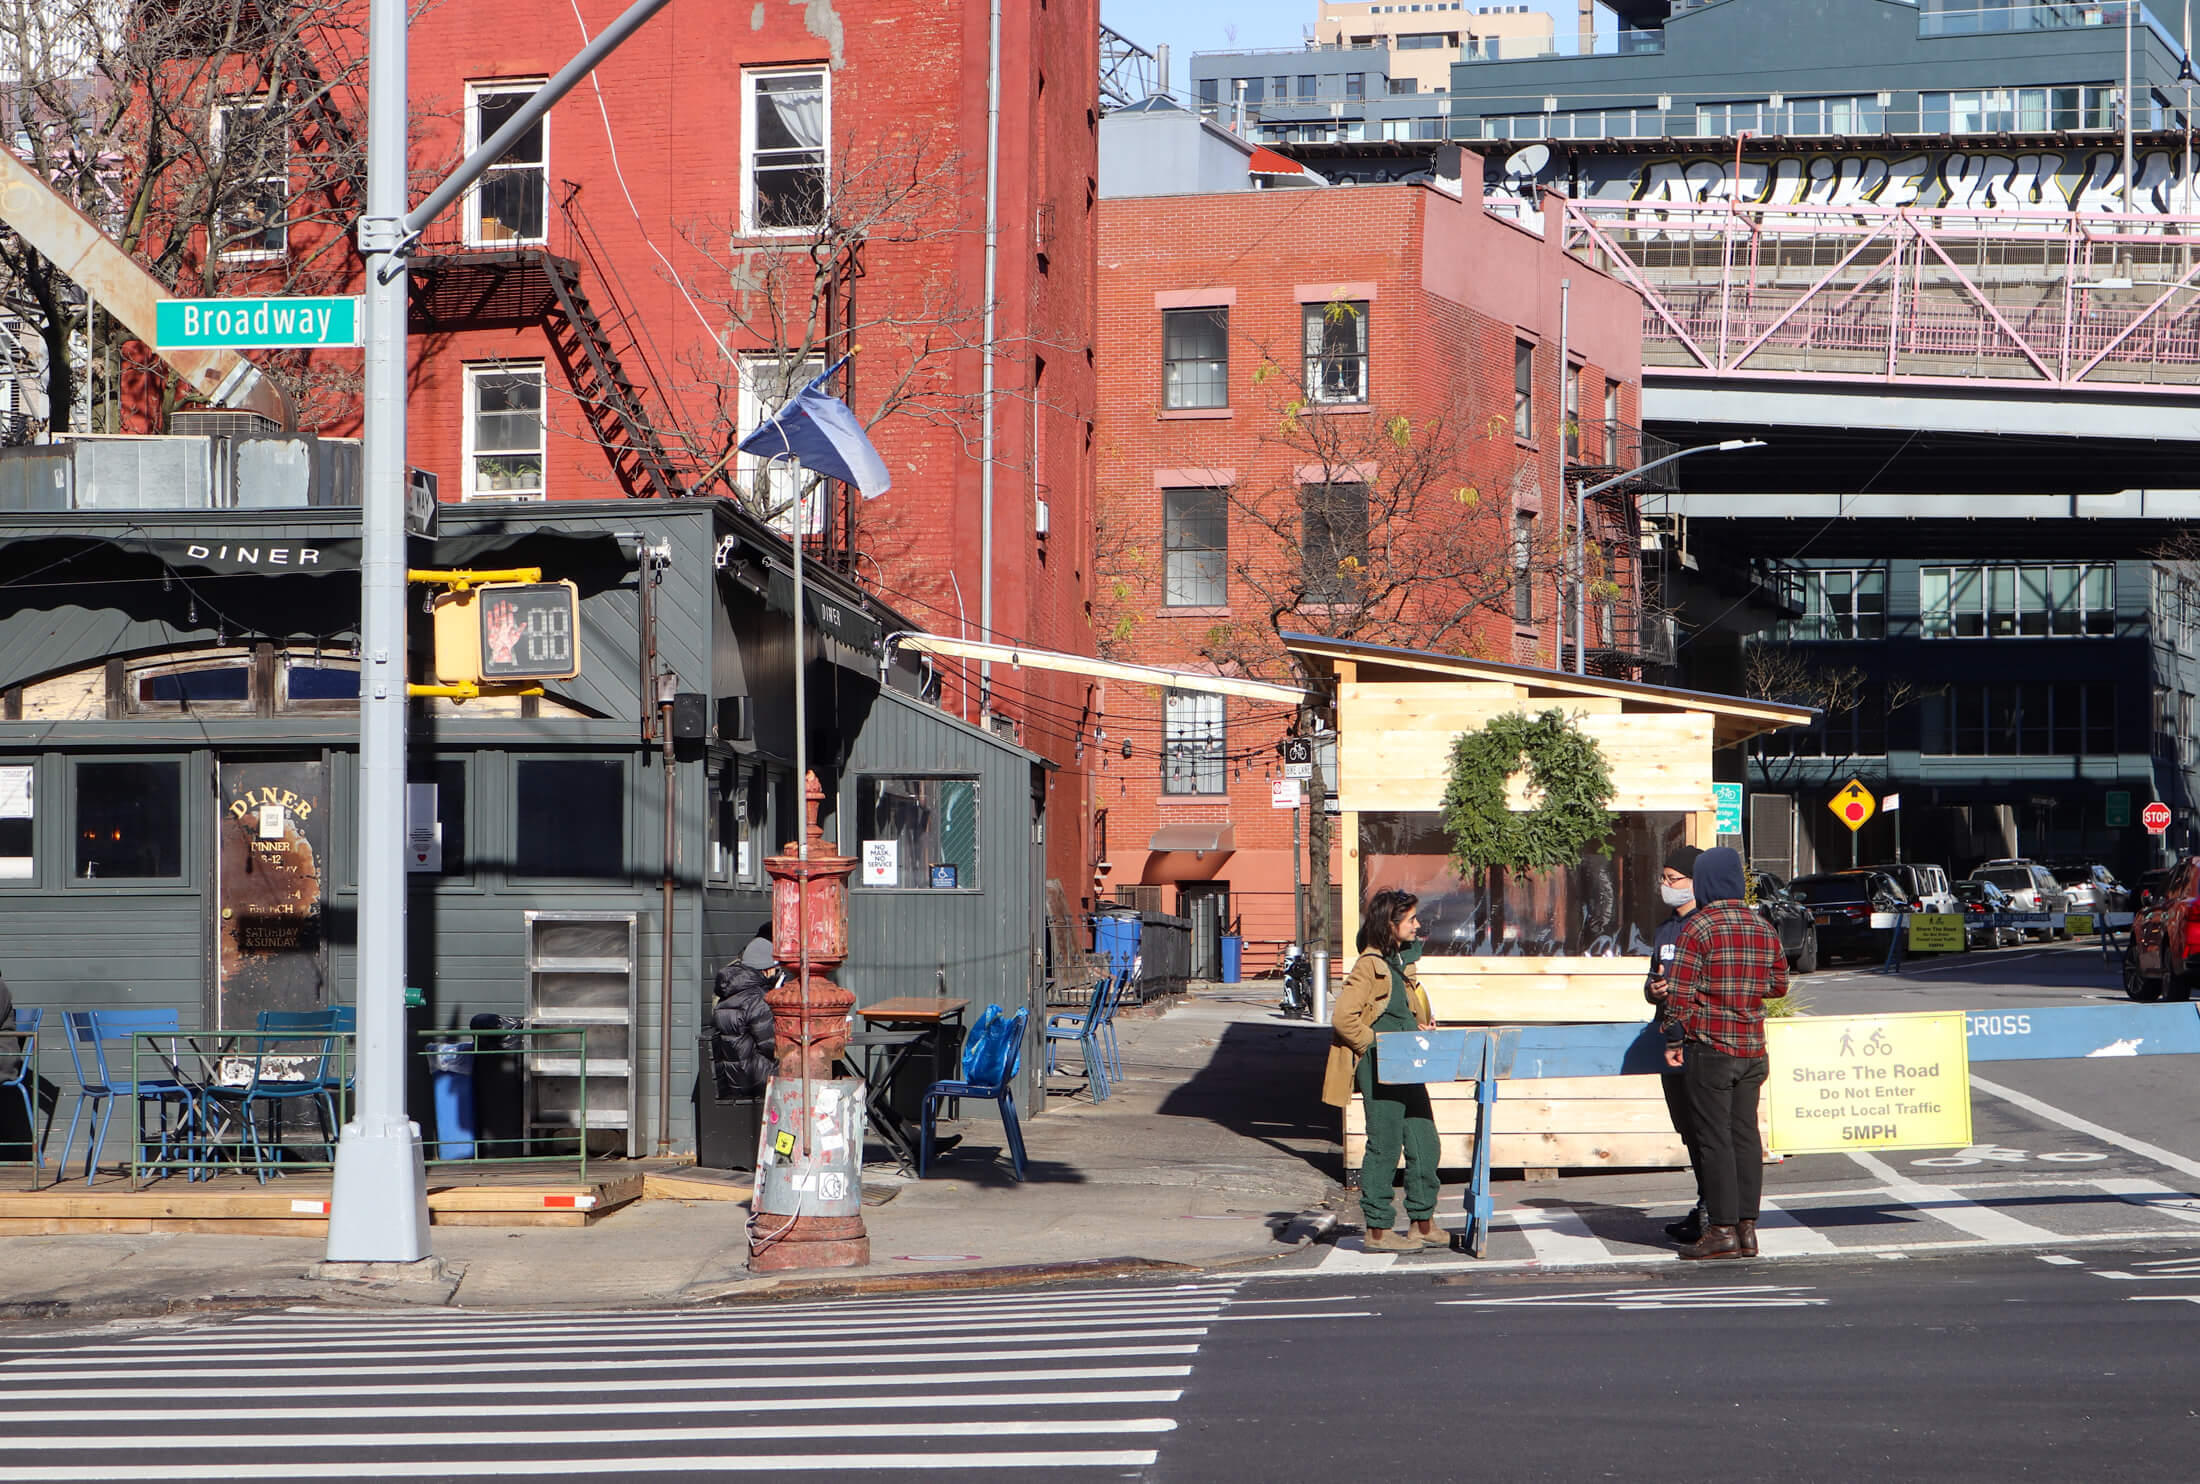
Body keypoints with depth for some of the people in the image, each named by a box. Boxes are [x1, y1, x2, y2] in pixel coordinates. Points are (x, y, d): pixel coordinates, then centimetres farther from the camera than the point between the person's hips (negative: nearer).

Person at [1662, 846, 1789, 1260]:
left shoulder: (1698, 927, -10)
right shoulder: (1763, 928, 9)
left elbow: (1680, 993, -13)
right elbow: (1779, 984, 16)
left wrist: (1673, 1041, -3)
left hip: (1709, 1046, -6)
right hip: (1752, 1048, 6)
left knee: (1714, 1137, -3)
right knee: (1746, 1134, 8)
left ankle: (1722, 1229, -5)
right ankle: (1747, 1227, 7)